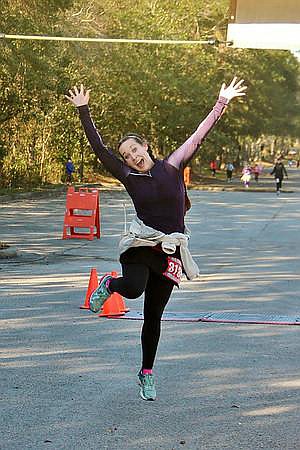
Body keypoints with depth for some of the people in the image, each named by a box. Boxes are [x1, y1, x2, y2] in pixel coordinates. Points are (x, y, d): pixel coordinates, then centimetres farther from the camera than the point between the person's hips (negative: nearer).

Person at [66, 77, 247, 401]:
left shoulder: (171, 167, 4)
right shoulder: (129, 178, 3)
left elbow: (199, 135, 2)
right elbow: (99, 148, 0)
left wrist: (221, 102, -1)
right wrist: (83, 110, -1)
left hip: (168, 251, 1)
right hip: (140, 244, -1)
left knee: (153, 316, 8)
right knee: (134, 288, -33)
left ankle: (147, 374, 23)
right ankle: (109, 284, 4)